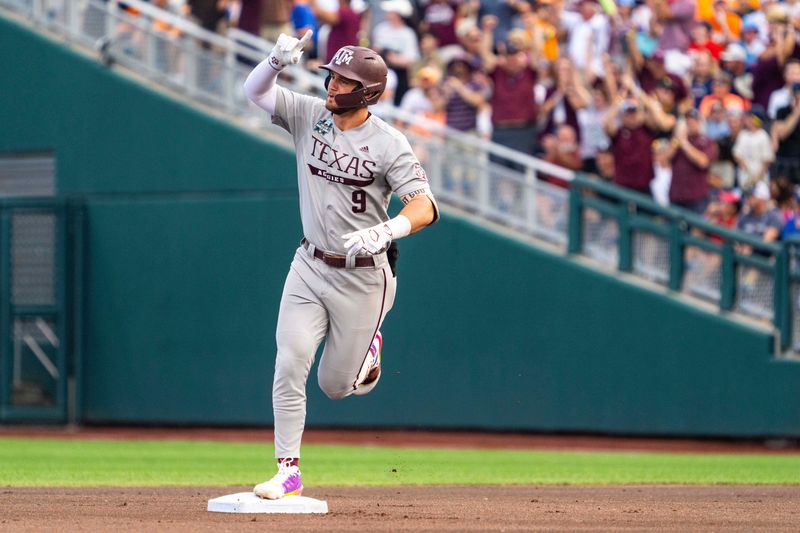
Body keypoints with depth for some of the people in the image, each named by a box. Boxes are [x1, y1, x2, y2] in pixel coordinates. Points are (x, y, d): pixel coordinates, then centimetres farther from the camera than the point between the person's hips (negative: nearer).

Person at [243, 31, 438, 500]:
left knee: (336, 386, 7)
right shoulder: (309, 115, -3)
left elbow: (425, 207, -26)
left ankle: (367, 349, 41)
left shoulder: (389, 144, -17)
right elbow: (255, 91, -7)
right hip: (310, 267, 3)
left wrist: (383, 232, -46)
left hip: (362, 277, -3)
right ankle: (289, 473, -2)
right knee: (289, 367, -9)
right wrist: (278, 60, -29)